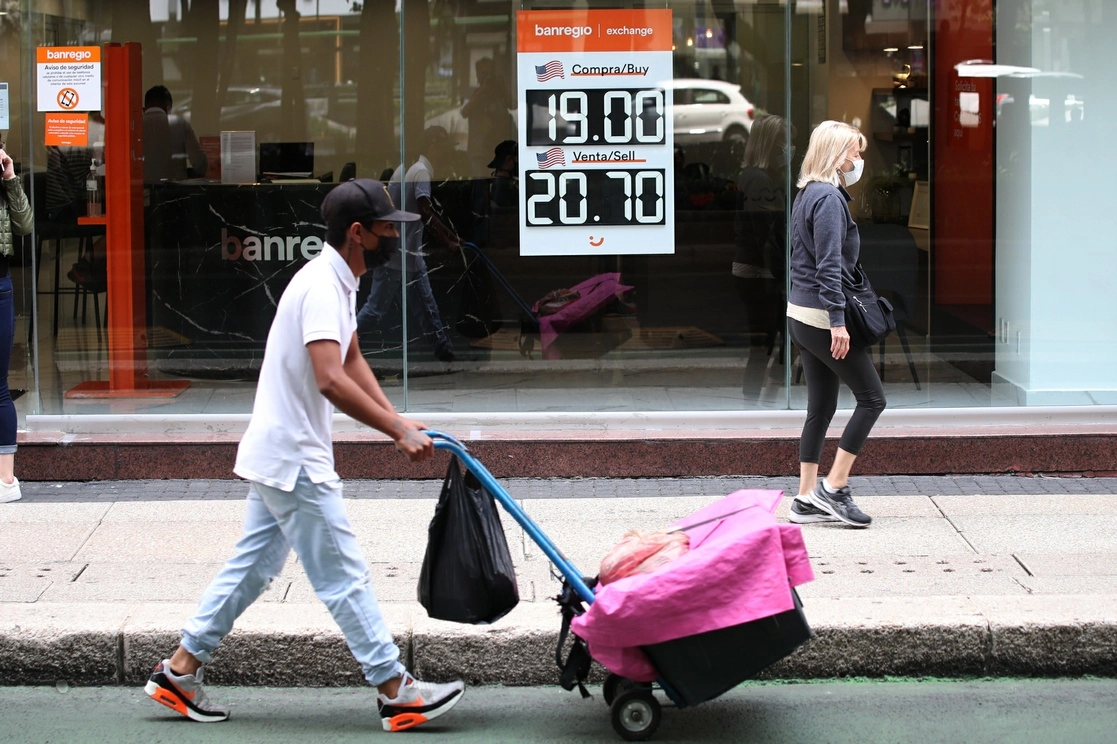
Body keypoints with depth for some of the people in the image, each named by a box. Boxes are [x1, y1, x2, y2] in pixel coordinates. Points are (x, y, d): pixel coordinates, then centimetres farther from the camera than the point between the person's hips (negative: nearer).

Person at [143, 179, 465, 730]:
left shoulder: (338, 281, 11)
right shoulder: (322, 286, -22)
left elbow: (351, 360, 20)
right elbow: (331, 380, -33)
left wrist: (395, 419, 7)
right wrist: (399, 433, -29)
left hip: (277, 457, 10)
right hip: (294, 461, -10)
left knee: (251, 568, 15)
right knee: (345, 579, -4)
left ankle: (179, 673, 20)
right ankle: (396, 693, 3)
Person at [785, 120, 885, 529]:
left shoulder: (807, 195, 15)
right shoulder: (829, 197, -15)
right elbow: (829, 265, -21)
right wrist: (838, 321, -23)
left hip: (800, 315, 10)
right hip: (821, 317, -10)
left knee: (820, 406, 12)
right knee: (871, 397, -1)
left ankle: (807, 500, 13)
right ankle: (833, 487, -2)